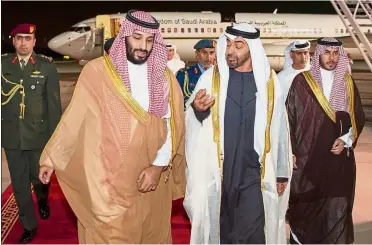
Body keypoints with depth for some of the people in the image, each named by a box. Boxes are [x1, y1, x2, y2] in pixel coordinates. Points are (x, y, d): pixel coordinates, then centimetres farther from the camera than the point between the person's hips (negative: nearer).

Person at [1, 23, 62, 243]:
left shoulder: (47, 66, -3)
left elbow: (54, 103, -3)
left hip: (38, 134, -1)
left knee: (39, 177, 12)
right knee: (19, 184, 8)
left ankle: (43, 200, 47)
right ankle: (29, 226, 26)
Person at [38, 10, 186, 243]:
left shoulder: (164, 76, 3)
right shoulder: (97, 70, -7)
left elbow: (170, 125, 2)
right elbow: (74, 117, -2)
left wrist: (159, 165, -8)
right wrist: (52, 158, 2)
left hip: (151, 175, 3)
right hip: (107, 178, -3)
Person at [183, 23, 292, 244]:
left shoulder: (269, 80, 1)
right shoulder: (211, 77, -1)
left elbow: (279, 128, 6)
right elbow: (192, 123, -1)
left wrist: (282, 172, 8)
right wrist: (196, 109, -24)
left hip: (254, 171, 0)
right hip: (218, 170, 1)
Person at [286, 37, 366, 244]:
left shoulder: (348, 83, 8)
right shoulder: (302, 81, -3)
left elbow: (358, 117, 11)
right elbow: (290, 116, -2)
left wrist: (346, 140, -6)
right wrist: (290, 151, -5)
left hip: (339, 158, 3)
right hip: (308, 157, -2)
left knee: (337, 209, 5)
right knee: (306, 207, 6)